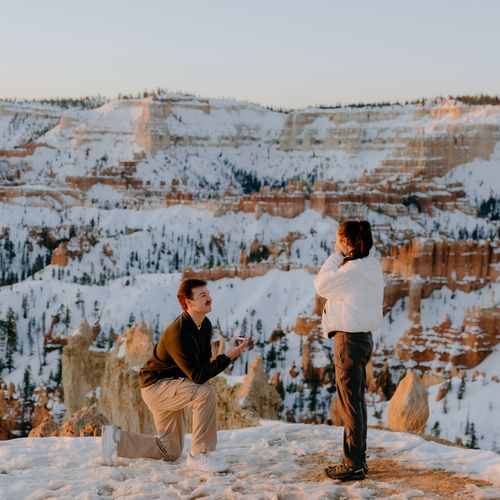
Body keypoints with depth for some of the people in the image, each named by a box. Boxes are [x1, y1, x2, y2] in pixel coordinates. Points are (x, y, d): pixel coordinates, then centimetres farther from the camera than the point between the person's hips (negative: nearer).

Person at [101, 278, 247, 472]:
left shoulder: (205, 325, 1)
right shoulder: (179, 333, -29)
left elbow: (203, 363, 13)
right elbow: (197, 376, -33)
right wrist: (227, 357, -32)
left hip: (171, 387, 10)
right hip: (155, 385, -10)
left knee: (170, 451, 15)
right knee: (205, 393, -33)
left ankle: (117, 438, 17)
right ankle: (200, 455, -25)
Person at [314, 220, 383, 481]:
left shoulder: (354, 270, -21)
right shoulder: (370, 266, 11)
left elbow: (321, 285, -10)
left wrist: (336, 256, -7)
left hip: (349, 339, -10)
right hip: (361, 335, 10)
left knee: (350, 402, -4)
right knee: (356, 400, 17)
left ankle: (354, 464, 2)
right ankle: (357, 459, 25)